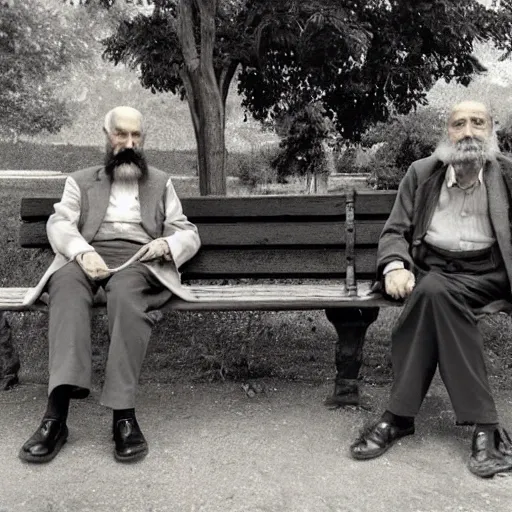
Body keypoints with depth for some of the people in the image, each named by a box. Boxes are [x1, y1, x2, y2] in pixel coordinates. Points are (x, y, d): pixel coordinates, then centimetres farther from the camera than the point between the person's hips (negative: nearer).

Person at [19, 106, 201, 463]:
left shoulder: (161, 183, 25)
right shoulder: (81, 181, 23)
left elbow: (189, 234, 18)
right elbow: (59, 223, 5)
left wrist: (166, 243, -7)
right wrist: (82, 251, -18)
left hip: (140, 262, 0)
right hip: (88, 258, 1)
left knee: (125, 290, -38)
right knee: (68, 283, -36)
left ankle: (124, 414, -44)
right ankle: (57, 412, -48)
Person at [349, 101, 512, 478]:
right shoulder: (421, 173, 11)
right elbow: (395, 231, 8)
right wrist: (395, 266, -13)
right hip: (429, 270, 2)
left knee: (434, 291, -33)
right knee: (434, 294, -34)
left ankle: (400, 415, -27)